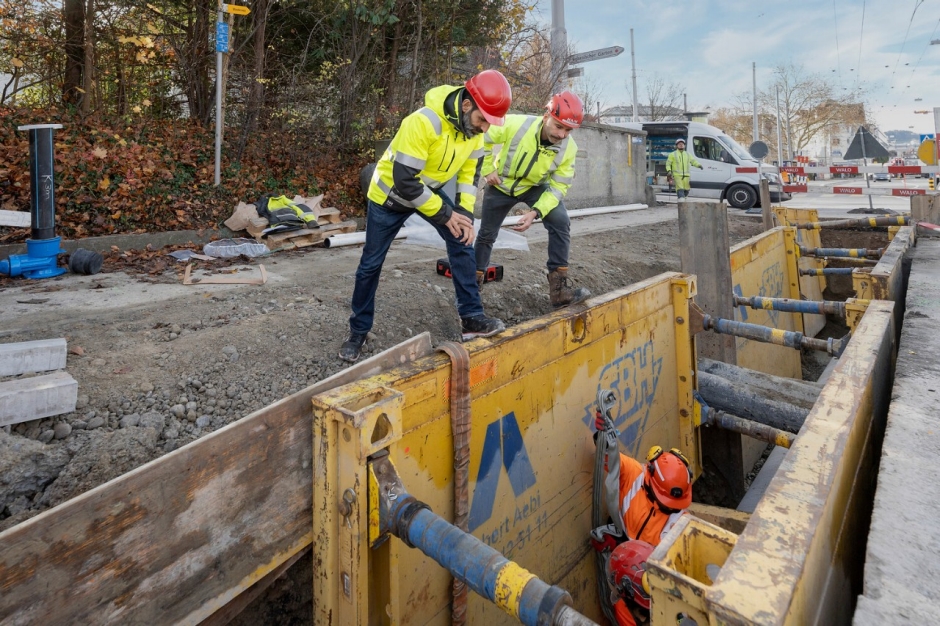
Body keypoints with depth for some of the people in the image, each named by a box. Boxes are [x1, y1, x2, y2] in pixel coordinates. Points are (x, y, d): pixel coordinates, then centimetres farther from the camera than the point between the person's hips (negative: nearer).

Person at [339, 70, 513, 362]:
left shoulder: (474, 125, -12)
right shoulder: (423, 122, -35)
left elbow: (470, 171, 0)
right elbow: (405, 180, -33)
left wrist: (466, 213, -12)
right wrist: (445, 214, -26)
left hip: (429, 190, 6)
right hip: (391, 193, -5)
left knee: (462, 241, -10)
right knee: (371, 264, 3)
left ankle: (471, 318, -2)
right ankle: (358, 330, 21)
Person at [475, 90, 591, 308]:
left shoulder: (568, 148, -25)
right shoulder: (515, 124, -31)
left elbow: (558, 186, -20)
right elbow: (481, 138, -16)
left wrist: (535, 212, -33)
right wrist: (488, 169, -14)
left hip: (535, 187, 1)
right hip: (501, 184, -1)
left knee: (560, 222, -23)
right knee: (487, 235, 9)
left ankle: (559, 288, -19)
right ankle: (474, 281, 31)